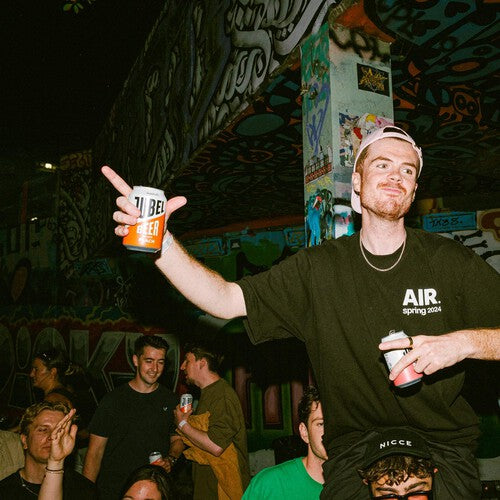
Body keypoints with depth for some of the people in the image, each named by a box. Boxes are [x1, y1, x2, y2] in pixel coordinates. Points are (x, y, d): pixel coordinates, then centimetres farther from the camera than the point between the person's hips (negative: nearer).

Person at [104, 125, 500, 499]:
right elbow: (227, 300, -5)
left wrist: (464, 342, -19)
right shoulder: (319, 267, 1)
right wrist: (160, 241, -18)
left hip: (442, 444, 0)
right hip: (355, 447, 1)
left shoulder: (449, 260, 0)